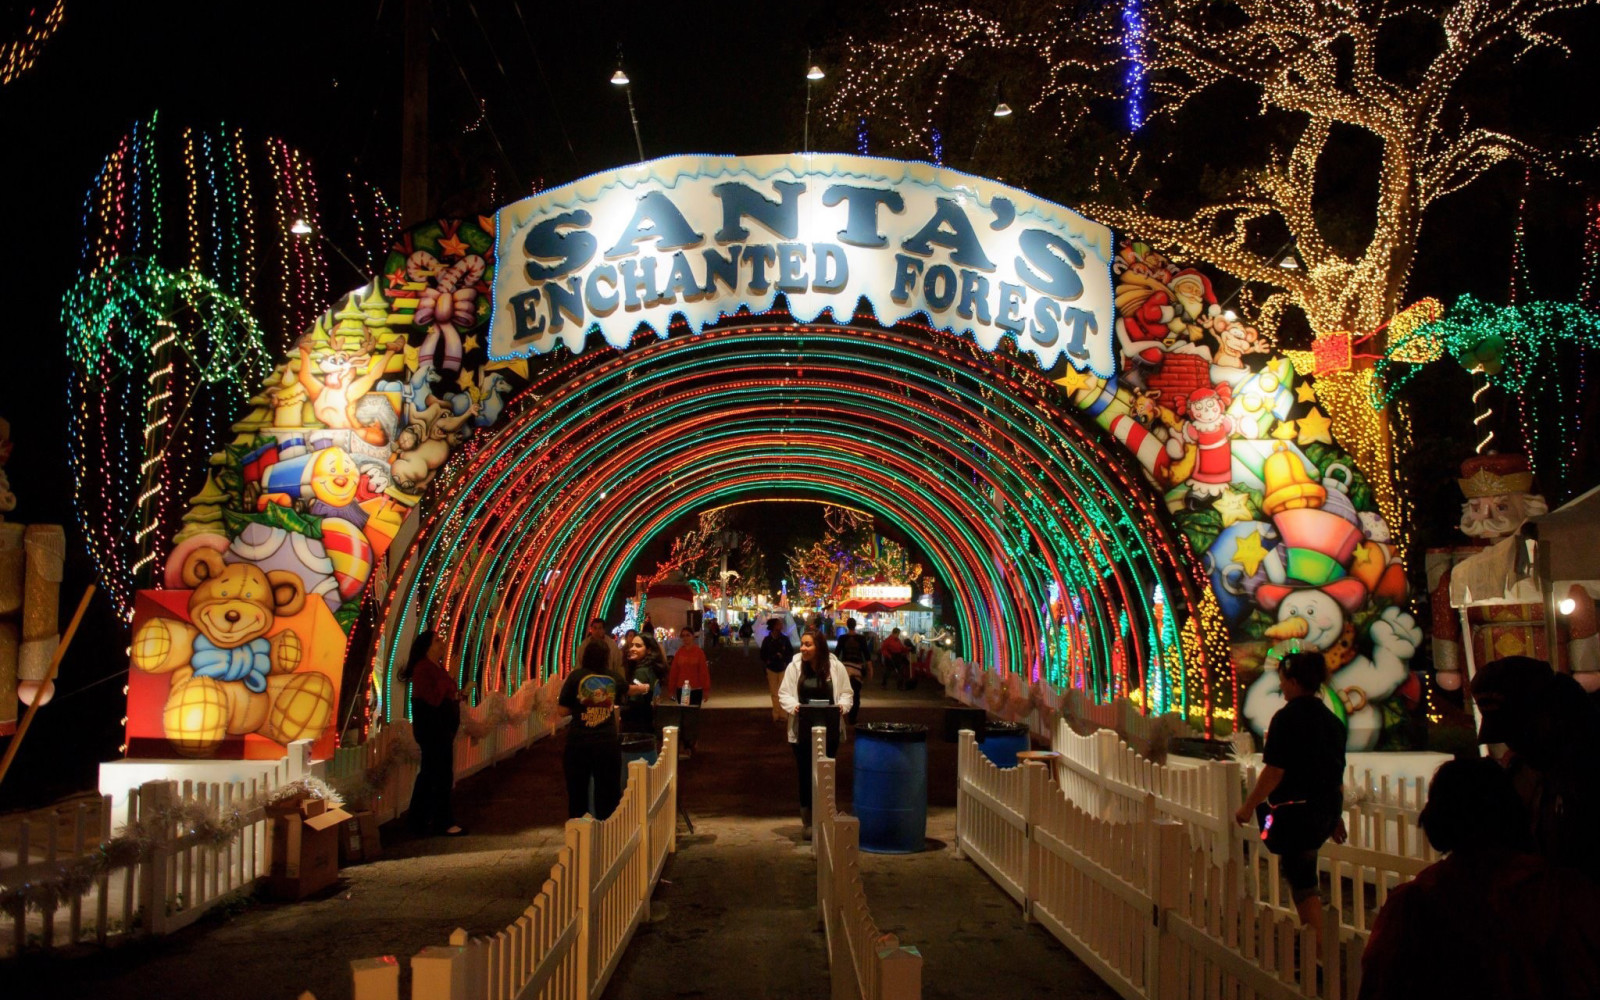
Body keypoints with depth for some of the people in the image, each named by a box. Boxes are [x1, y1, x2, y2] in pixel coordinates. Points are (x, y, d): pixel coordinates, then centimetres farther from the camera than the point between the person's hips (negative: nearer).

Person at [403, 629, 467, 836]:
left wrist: (458, 695, 7)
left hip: (441, 728, 10)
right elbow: (433, 699, -27)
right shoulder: (422, 669, -17)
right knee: (442, 775, -6)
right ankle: (444, 822, 1)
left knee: (430, 774, 14)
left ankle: (420, 822, 22)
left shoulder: (438, 667, 13)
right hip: (431, 728, -10)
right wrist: (449, 676, -26)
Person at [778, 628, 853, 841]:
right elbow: (784, 694, 2)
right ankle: (807, 821, 16)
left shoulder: (835, 667, -2)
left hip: (828, 730, 0)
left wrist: (842, 705, -15)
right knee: (805, 775, 5)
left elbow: (846, 694, 6)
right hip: (802, 731, 0)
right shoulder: (794, 666, -1)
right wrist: (793, 706, -17)